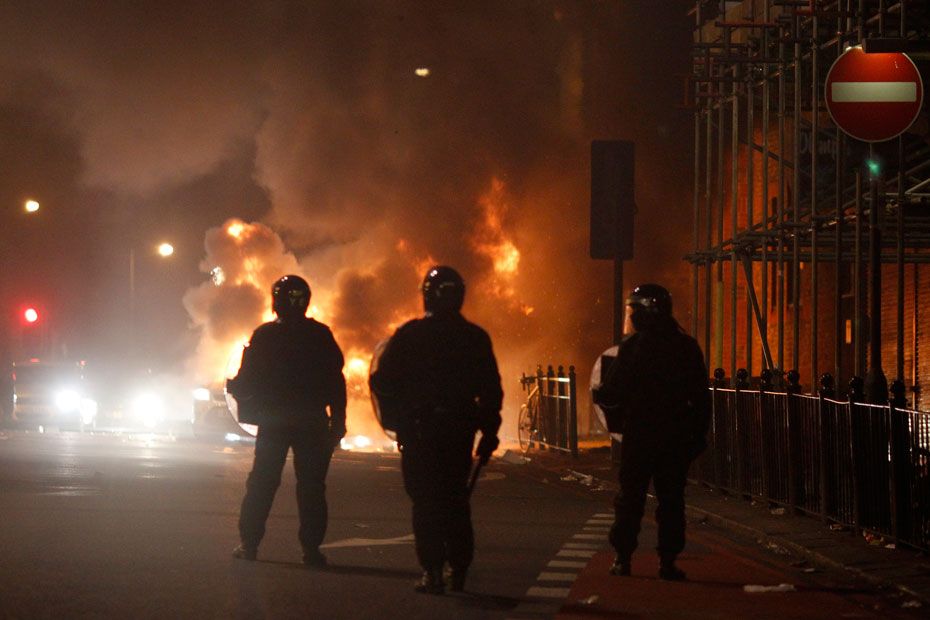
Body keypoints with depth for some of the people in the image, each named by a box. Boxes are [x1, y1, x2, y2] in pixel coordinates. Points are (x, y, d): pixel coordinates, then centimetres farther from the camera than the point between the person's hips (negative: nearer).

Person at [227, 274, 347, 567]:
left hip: (273, 422, 0)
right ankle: (311, 547, -2)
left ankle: (249, 543, 5)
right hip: (312, 423, 0)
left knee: (261, 484, 6)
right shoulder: (320, 336, -3)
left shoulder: (264, 335, -4)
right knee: (311, 486, 2)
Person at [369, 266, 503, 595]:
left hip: (419, 431, -3)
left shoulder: (409, 336, -5)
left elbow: (382, 382, -3)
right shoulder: (475, 339, 3)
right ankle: (459, 570, 13)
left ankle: (433, 570, -7)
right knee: (456, 499, 13)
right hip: (459, 431, 3)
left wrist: (395, 420, 11)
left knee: (426, 500, 0)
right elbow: (491, 391, 5)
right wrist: (489, 432, 11)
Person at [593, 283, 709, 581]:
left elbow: (613, 393, -8)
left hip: (639, 434, -3)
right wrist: (699, 433, 12)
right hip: (676, 438, 3)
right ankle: (668, 561, 3)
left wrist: (598, 394, 14)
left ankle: (623, 559, 6)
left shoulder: (632, 347, -10)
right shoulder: (687, 347, 3)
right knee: (671, 500, 6)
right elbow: (701, 397, 5)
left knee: (630, 498, 6)